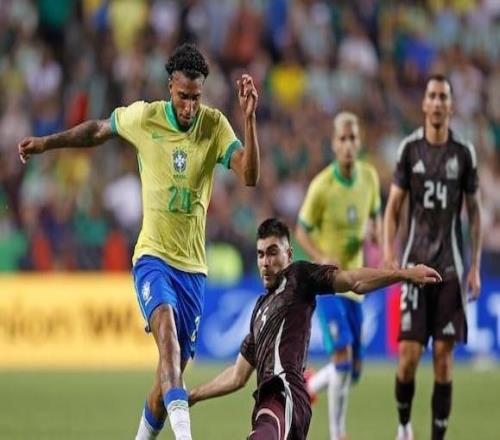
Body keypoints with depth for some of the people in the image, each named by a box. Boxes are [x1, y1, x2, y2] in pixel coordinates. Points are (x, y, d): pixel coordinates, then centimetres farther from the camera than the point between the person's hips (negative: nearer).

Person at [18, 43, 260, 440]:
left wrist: (249, 120, -28)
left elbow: (250, 175, -17)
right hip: (153, 255, -2)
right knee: (166, 321, -32)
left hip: (194, 264, 2)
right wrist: (46, 143, 15)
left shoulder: (215, 125, -4)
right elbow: (98, 130, 15)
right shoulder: (143, 117, -4)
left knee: (176, 366, 5)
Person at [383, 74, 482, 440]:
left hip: (450, 266, 0)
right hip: (415, 264, 0)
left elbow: (475, 211, 8)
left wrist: (475, 268, 3)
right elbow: (393, 206, 5)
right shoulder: (410, 148, 2)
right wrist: (389, 252, -9)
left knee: (444, 355, -2)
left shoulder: (464, 153, 2)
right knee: (409, 353, -6)